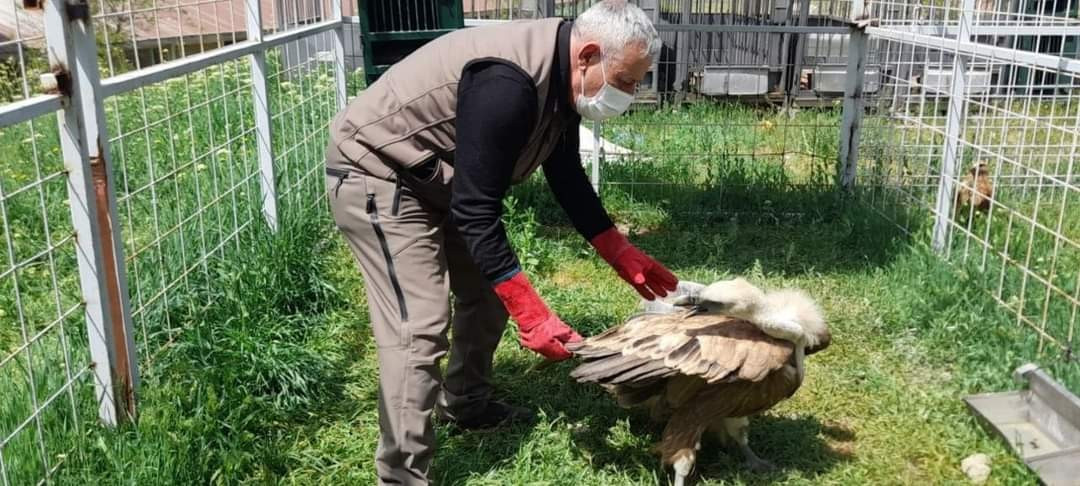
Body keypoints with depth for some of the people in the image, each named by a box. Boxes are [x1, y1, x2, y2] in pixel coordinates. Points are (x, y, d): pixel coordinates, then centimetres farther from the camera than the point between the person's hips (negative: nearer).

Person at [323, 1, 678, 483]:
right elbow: (476, 211, -31)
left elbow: (567, 178, 10)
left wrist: (622, 255, 6)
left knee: (488, 290, 16)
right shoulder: (508, 83, -33)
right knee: (418, 328, -16)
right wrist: (532, 314, -28)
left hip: (436, 178, 10)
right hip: (376, 174, -10)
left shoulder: (559, 79, -2)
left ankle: (464, 404, 36)